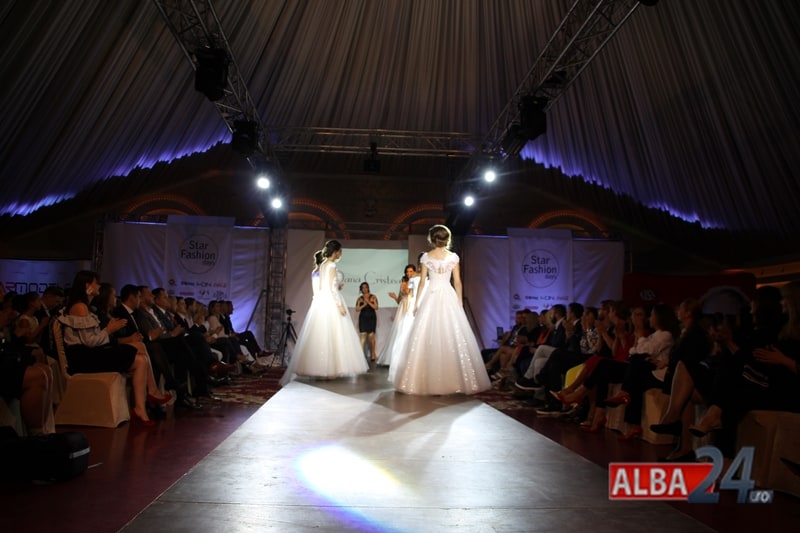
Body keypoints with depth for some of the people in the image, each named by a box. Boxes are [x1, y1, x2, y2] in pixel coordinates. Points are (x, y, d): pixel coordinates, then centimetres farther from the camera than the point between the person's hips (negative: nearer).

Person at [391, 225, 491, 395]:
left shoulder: (426, 257, 0)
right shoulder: (453, 257, 2)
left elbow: (422, 282, 1)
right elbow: (457, 282, 3)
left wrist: (416, 302, 8)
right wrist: (460, 302, 11)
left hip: (431, 298, 0)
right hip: (449, 298, 1)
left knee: (428, 338, 2)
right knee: (453, 338, 4)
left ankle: (428, 381, 3)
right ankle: (454, 381, 4)